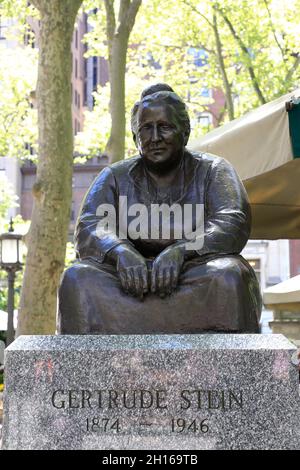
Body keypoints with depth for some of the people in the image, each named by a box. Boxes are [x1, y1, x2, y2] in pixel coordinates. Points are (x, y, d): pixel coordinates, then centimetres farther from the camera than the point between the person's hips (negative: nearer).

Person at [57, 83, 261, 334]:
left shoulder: (212, 171, 9)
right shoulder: (115, 177, 13)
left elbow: (234, 223, -8)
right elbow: (88, 230, -1)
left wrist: (180, 251, -26)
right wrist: (120, 252, -24)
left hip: (195, 280, -1)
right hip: (130, 283, 1)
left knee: (228, 277, -33)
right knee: (77, 278, -27)